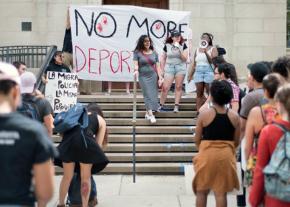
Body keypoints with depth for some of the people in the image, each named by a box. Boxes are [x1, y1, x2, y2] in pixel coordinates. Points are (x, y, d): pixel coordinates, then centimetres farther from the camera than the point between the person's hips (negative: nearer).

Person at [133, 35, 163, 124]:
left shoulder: (154, 53, 9)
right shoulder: (137, 53, 2)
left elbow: (157, 66, 7)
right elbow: (136, 64, -5)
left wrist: (160, 77, 0)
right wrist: (136, 70, -26)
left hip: (153, 76, 3)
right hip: (143, 76, -3)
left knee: (153, 95, 1)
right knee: (148, 95, -9)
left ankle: (147, 113, 15)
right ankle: (151, 115, -14)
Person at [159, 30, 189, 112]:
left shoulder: (183, 45, 1)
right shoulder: (167, 46, 2)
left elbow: (185, 58, -6)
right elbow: (163, 59, 10)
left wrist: (180, 50, -18)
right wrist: (162, 70, 7)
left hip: (180, 67, 0)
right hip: (169, 67, 0)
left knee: (178, 87, 0)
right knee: (165, 87, -5)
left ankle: (176, 106, 5)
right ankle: (161, 105, 4)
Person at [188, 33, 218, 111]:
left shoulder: (213, 49, 4)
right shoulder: (197, 50, 16)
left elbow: (213, 61, -8)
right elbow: (194, 64, 18)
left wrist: (206, 53, -18)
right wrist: (190, 75, 15)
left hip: (209, 71, -4)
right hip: (198, 72, 4)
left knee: (210, 93, -7)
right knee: (199, 94, 1)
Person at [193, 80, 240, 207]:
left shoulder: (204, 114, -9)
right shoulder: (234, 116, -2)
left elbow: (197, 139, -2)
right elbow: (236, 141, 5)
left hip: (207, 155, -2)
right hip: (226, 156, 2)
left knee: (202, 191, 13)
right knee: (221, 193, 7)